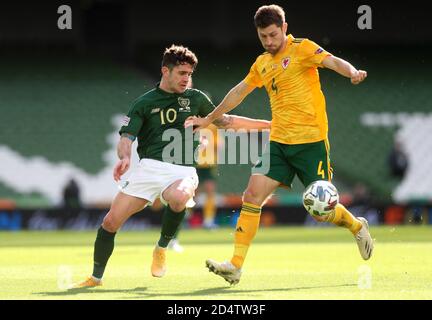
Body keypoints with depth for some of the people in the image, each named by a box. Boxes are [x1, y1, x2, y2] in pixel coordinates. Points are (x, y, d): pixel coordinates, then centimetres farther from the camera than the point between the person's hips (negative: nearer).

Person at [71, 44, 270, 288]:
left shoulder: (195, 98, 14)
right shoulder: (144, 103, 8)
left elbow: (224, 121, 27)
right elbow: (126, 138, 1)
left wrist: (266, 124, 28)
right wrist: (125, 157, -23)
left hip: (183, 171, 0)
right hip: (150, 166, 0)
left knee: (179, 197, -38)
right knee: (111, 222, -9)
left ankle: (162, 248, -11)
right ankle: (96, 277, 11)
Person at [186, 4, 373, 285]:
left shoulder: (302, 49, -5)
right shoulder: (262, 63, 15)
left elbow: (332, 61, -23)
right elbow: (239, 92, 29)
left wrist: (353, 72, -45)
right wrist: (209, 119, 37)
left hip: (311, 140, -6)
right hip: (279, 142, 6)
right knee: (252, 195, -9)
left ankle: (357, 227, 29)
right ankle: (236, 266, -9)